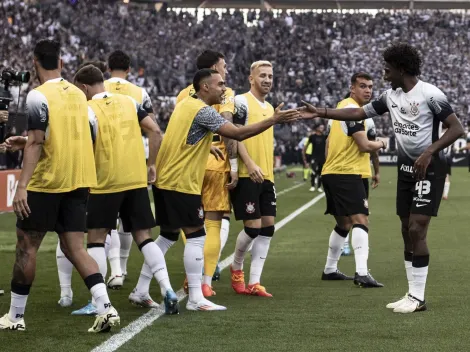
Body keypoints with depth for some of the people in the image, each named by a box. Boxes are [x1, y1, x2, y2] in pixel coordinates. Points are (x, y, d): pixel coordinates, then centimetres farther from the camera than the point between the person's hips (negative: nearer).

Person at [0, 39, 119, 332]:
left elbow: (36, 144, -17)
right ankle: (106, 308, -8)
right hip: (78, 181, 6)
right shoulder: (78, 94, 10)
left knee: (26, 246, 6)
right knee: (74, 247, 7)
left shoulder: (38, 96, -12)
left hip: (46, 183, -6)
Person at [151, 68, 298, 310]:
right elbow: (238, 133, -20)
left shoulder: (185, 104, 14)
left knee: (168, 235, 15)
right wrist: (274, 120, -17)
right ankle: (195, 298, -6)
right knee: (196, 236, -6)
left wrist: (207, 146, 22)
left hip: (164, 181, 10)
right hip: (182, 184, -10)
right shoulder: (203, 111, -15)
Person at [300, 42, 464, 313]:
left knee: (417, 229, -12)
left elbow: (457, 129, -16)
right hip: (406, 168, 8)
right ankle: (412, 294, 13)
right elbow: (358, 113, 15)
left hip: (429, 169, -8)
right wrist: (321, 113, 11)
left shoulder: (430, 94, -15)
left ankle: (418, 298, -6)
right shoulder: (391, 96, 7)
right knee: (407, 231, 7)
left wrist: (429, 152, -24)